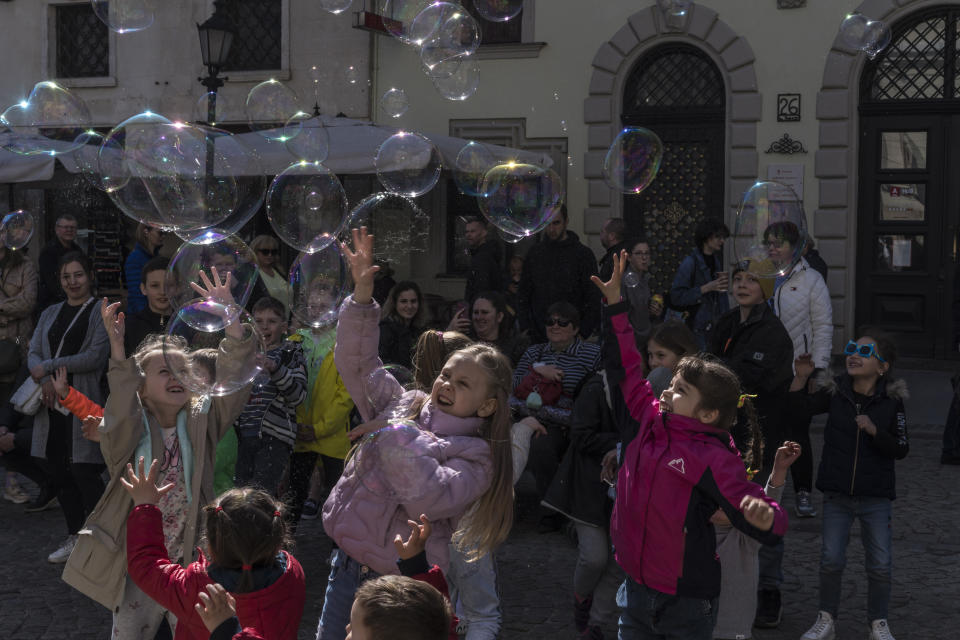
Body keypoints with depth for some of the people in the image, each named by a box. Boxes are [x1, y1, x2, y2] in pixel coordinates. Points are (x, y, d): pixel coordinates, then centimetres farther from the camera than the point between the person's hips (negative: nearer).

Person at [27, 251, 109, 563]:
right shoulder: (50, 314, 17)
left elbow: (95, 357, -11)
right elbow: (34, 353, 10)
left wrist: (49, 366, -10)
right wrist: (46, 380, -10)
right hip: (53, 400, 6)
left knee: (84, 471, -9)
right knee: (60, 472, 9)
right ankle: (74, 537, 19)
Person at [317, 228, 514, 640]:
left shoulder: (477, 458, -11)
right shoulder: (403, 406, 5)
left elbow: (429, 497, -29)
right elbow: (356, 362, 2)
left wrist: (396, 436, -24)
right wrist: (362, 294, -8)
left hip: (400, 582, -5)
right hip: (348, 563, 5)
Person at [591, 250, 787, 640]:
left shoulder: (714, 460, -18)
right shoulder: (651, 421, 0)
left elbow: (766, 521, -24)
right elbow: (625, 371, 12)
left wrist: (766, 518, -48)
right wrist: (614, 305, 12)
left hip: (686, 606, -6)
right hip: (635, 592, 6)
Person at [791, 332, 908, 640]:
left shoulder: (892, 401, -8)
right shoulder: (835, 391, -3)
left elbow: (901, 449, -9)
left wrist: (874, 431, -25)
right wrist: (801, 377, -21)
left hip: (876, 498, -1)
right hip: (837, 494, 1)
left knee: (880, 565, 5)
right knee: (831, 560, 4)